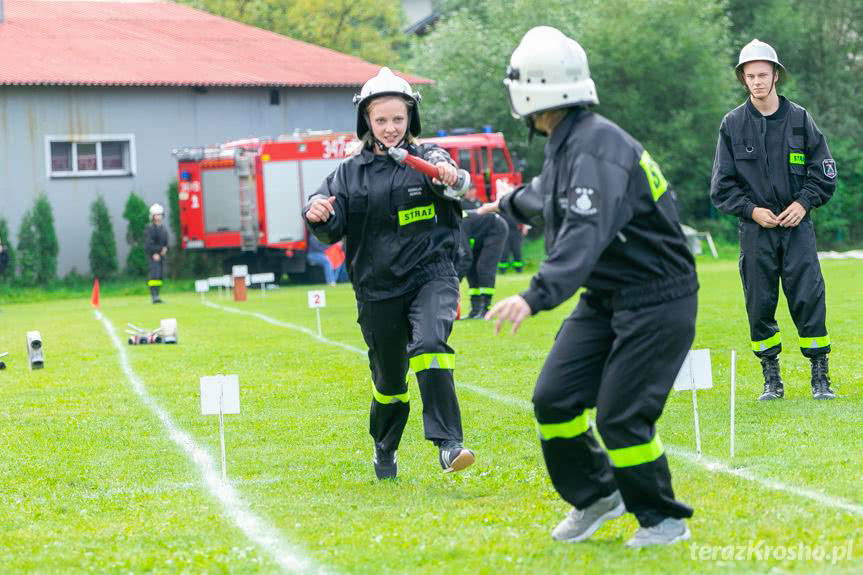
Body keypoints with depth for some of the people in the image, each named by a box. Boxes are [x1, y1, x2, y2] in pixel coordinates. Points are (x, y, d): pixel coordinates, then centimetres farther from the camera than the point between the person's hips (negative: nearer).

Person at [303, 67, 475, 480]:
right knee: (388, 379, 11)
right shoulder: (351, 173, 8)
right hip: (377, 288, 2)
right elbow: (332, 231, 0)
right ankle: (384, 450, 37)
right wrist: (318, 215, -24)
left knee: (429, 346, -28)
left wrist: (448, 177, -45)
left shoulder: (426, 158, 2)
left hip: (431, 276, -2)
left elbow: (447, 176, -21)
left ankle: (447, 444, -31)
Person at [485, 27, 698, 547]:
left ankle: (664, 519, 12)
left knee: (622, 417, -8)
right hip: (604, 300, 9)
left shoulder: (596, 148, -25)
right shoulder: (565, 144, 6)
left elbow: (586, 234, -40)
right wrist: (511, 203, 52)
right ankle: (597, 496, 24)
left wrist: (536, 297, -51)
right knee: (555, 398, 4)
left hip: (656, 303, -9)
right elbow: (550, 195, 31)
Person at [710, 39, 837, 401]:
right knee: (759, 304, 1)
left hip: (797, 225, 0)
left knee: (809, 300, -6)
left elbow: (824, 172, 8)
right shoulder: (732, 124, 3)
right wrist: (751, 210, -6)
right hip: (755, 227, 1)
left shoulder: (799, 119, 4)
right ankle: (771, 381, 12)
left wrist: (804, 202, -6)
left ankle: (820, 378, 2)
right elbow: (722, 184, 6)